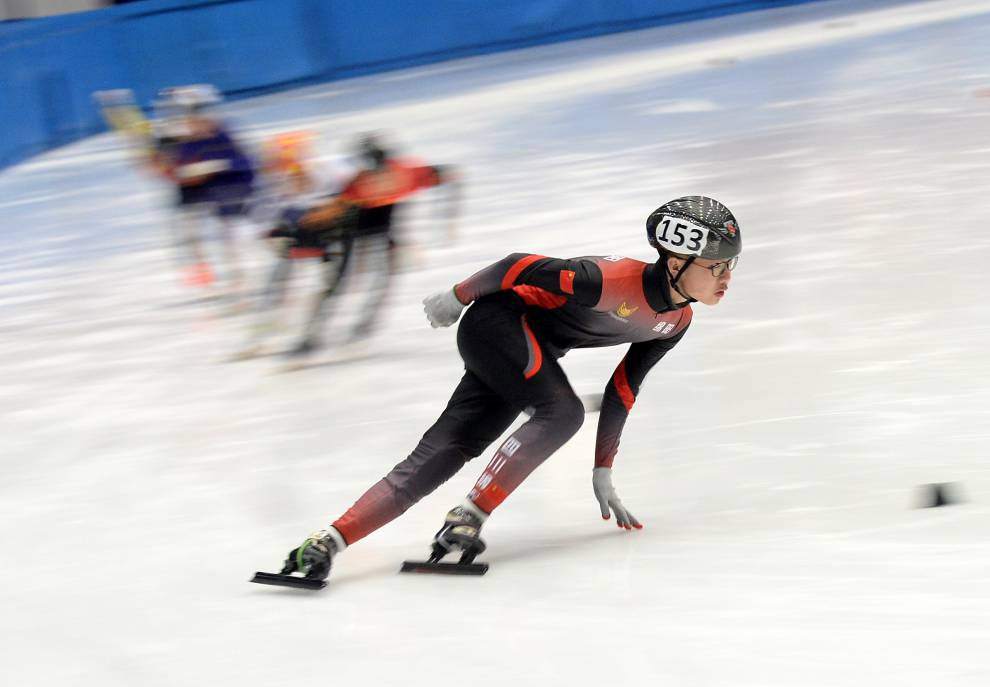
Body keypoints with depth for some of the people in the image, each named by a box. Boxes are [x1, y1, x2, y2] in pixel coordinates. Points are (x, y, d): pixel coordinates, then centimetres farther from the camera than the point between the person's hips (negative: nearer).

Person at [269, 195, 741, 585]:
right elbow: (524, 266, -20)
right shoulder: (618, 282, -29)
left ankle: (329, 542, -8)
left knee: (441, 455, -3)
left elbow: (621, 393, 8)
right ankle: (467, 518, -25)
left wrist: (602, 472, 10)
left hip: (533, 352, 8)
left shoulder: (676, 321, -2)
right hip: (499, 321, -8)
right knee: (561, 412, -28)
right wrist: (458, 297, -7)